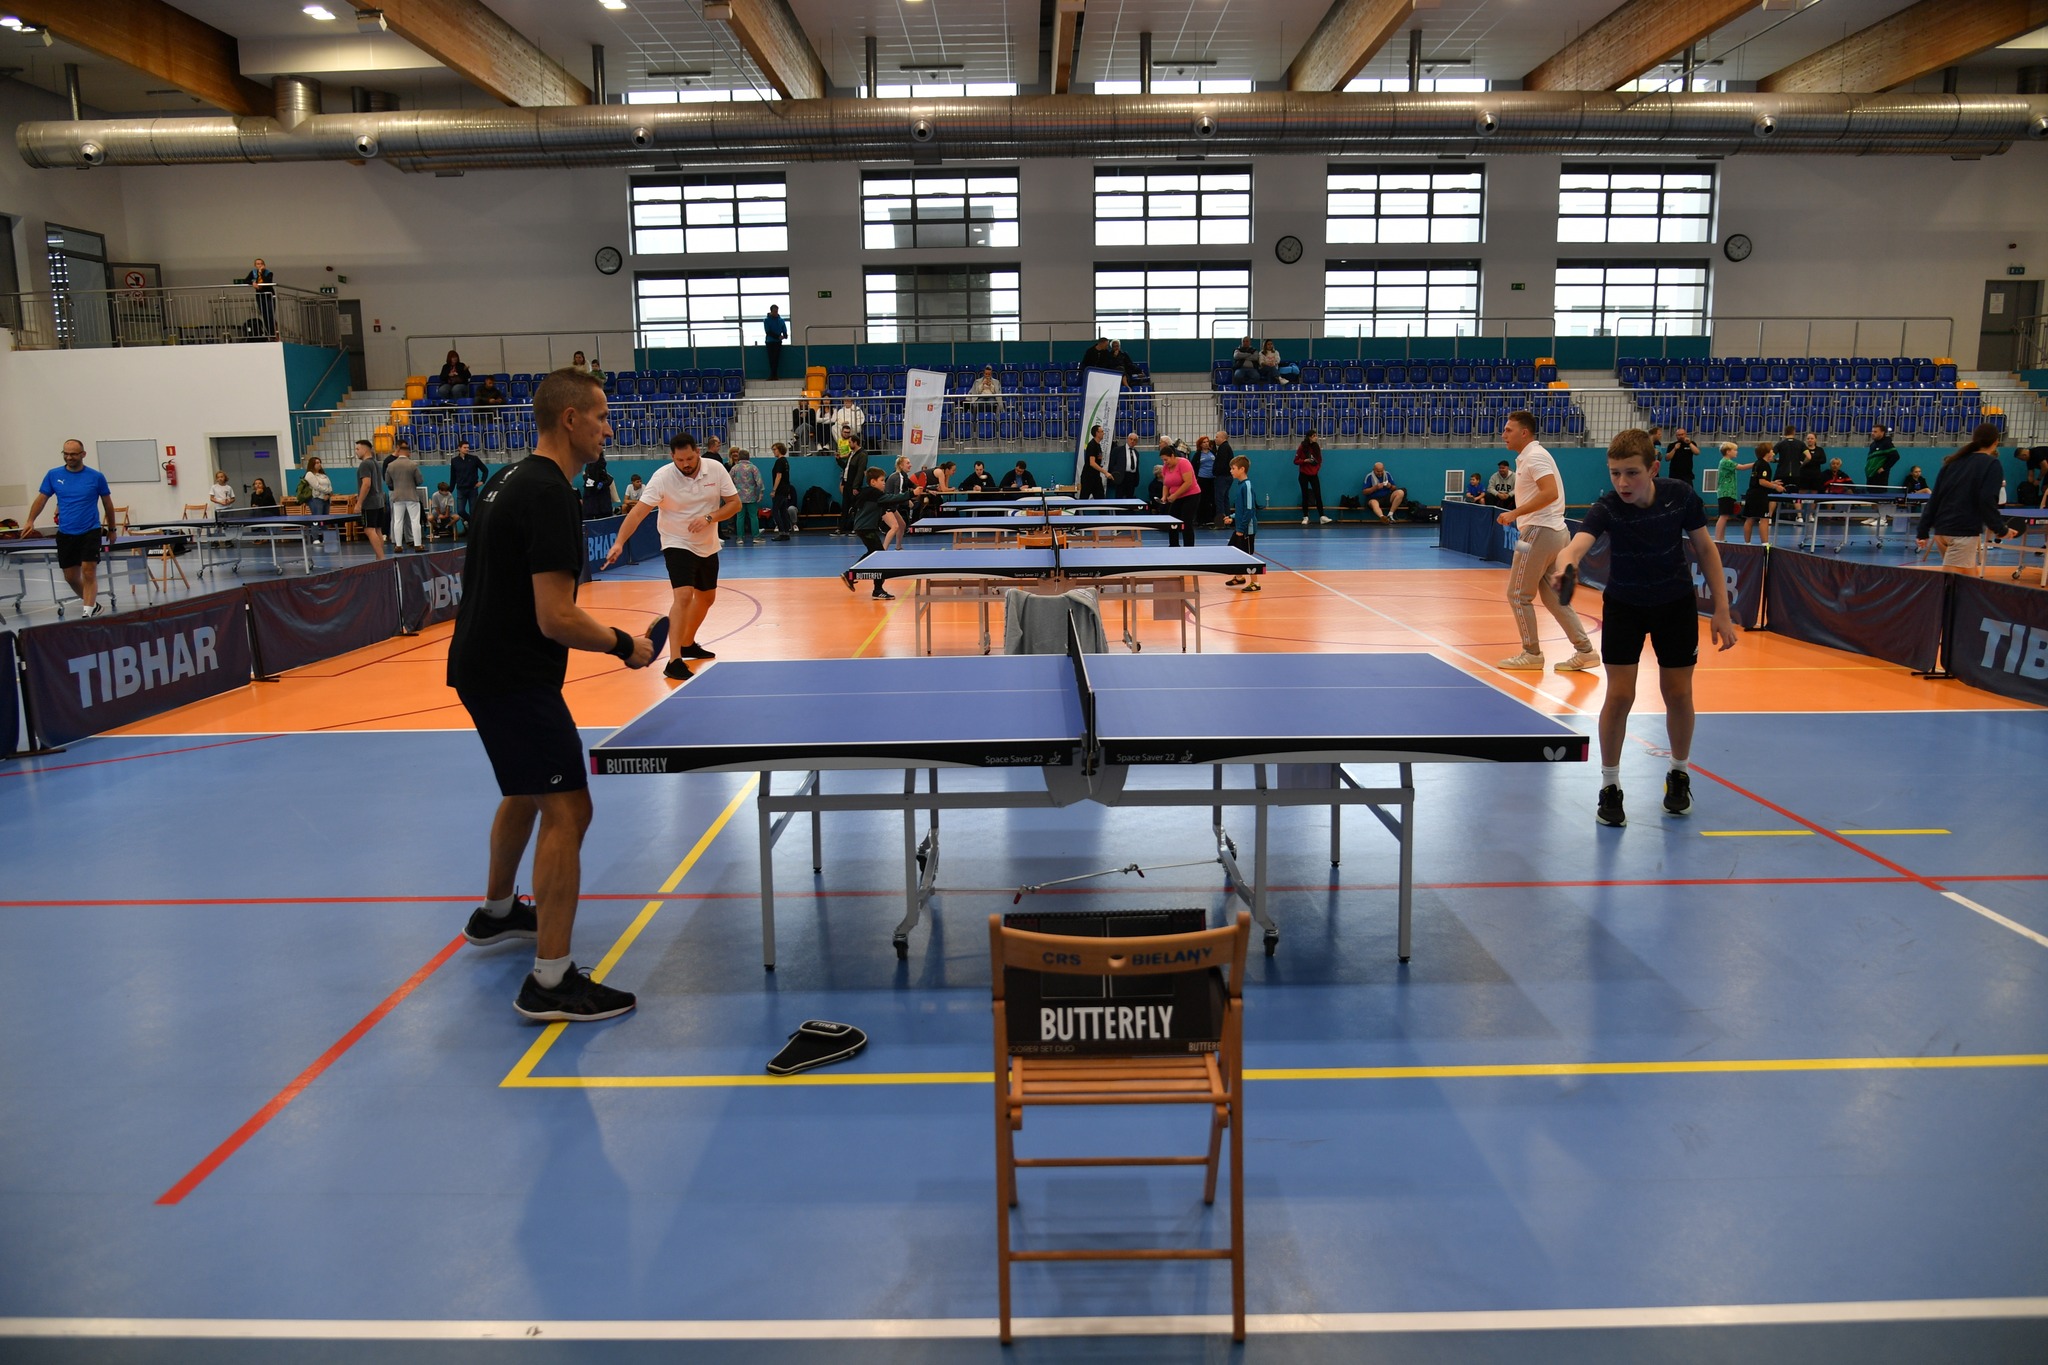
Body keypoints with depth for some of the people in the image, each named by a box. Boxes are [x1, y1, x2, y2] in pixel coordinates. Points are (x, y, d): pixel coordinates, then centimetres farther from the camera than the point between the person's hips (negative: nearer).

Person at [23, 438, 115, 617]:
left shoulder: (96, 477, -2)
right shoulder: (53, 475, 4)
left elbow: (107, 504, 8)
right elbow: (41, 499, 6)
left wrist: (111, 529, 13)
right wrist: (30, 521, -8)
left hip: (90, 532, -3)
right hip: (65, 534, 3)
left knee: (89, 572, -14)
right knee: (70, 577, 9)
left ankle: (88, 612, -13)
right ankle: (94, 604, 27)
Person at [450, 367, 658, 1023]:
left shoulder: (510, 478, 10)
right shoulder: (549, 495, -21)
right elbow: (556, 618, -26)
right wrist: (626, 644, -13)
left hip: (484, 665, 11)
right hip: (515, 676, -11)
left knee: (527, 790, 28)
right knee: (567, 809, -11)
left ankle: (496, 913, 48)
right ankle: (551, 981, -10)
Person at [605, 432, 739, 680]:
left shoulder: (716, 469, -11)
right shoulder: (662, 477, -21)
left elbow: (734, 503, -7)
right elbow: (638, 511, -26)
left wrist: (709, 517, -24)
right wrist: (619, 542, -38)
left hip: (708, 546, 5)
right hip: (677, 545, -5)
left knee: (707, 598, 19)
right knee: (683, 596, -23)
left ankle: (688, 644, 42)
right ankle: (674, 661, -25)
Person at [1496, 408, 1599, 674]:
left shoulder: (1534, 456, -12)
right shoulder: (1527, 457, 18)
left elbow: (1550, 492, -25)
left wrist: (1515, 513, -24)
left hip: (1540, 532, -10)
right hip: (1555, 531, 10)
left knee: (1518, 595, -2)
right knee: (1554, 597, 11)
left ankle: (1531, 654, 5)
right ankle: (1585, 652, 10)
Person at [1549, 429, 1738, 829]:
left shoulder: (1680, 496, -20)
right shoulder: (1606, 508, -27)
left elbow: (1705, 548, -7)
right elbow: (1578, 543, -46)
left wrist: (1721, 611, -8)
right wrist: (1564, 567, -70)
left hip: (1676, 604, 2)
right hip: (1623, 605, -2)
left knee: (1678, 694, 6)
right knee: (1619, 695, -8)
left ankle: (1679, 773, 32)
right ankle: (1610, 786, 9)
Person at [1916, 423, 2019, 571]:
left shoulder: (1953, 462, 13)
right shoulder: (1992, 465, -3)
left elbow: (1934, 499, 12)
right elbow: (1987, 502, -14)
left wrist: (1923, 531, 13)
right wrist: (2002, 529, -5)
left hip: (1941, 531, 7)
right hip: (1964, 532, -7)